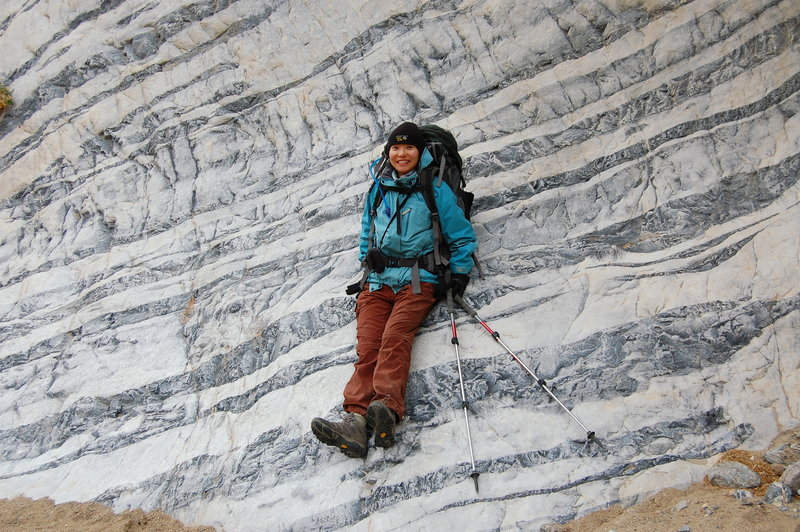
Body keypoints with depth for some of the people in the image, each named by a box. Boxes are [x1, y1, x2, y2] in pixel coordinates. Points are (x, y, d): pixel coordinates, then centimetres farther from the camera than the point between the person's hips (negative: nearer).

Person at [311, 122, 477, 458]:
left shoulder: (435, 190, 7)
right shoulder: (377, 191, 20)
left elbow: (462, 236, 11)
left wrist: (460, 272, -2)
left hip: (418, 280, -3)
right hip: (377, 280, 3)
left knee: (395, 337, -30)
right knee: (368, 345, -20)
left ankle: (388, 408, -48)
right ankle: (356, 420, -38)